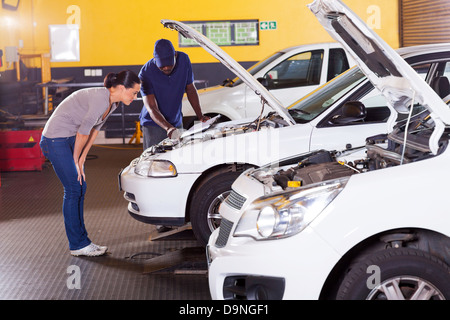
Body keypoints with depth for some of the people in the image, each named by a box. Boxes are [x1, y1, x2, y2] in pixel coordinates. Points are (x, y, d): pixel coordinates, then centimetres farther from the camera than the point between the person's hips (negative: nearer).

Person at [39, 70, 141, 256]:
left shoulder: (112, 103, 3)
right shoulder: (100, 99, -26)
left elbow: (94, 130, 8)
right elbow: (83, 132, -20)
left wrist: (82, 159, 4)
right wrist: (76, 159, -7)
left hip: (70, 139, 9)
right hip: (56, 140, -9)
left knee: (80, 188, 10)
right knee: (73, 190, -5)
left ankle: (80, 240, 17)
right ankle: (77, 245, 4)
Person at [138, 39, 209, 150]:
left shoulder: (184, 60, -9)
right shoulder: (146, 73, -20)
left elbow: (191, 89, 5)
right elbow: (152, 108, -24)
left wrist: (200, 116, -1)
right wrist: (168, 128, -41)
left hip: (177, 123, 4)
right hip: (153, 125, -4)